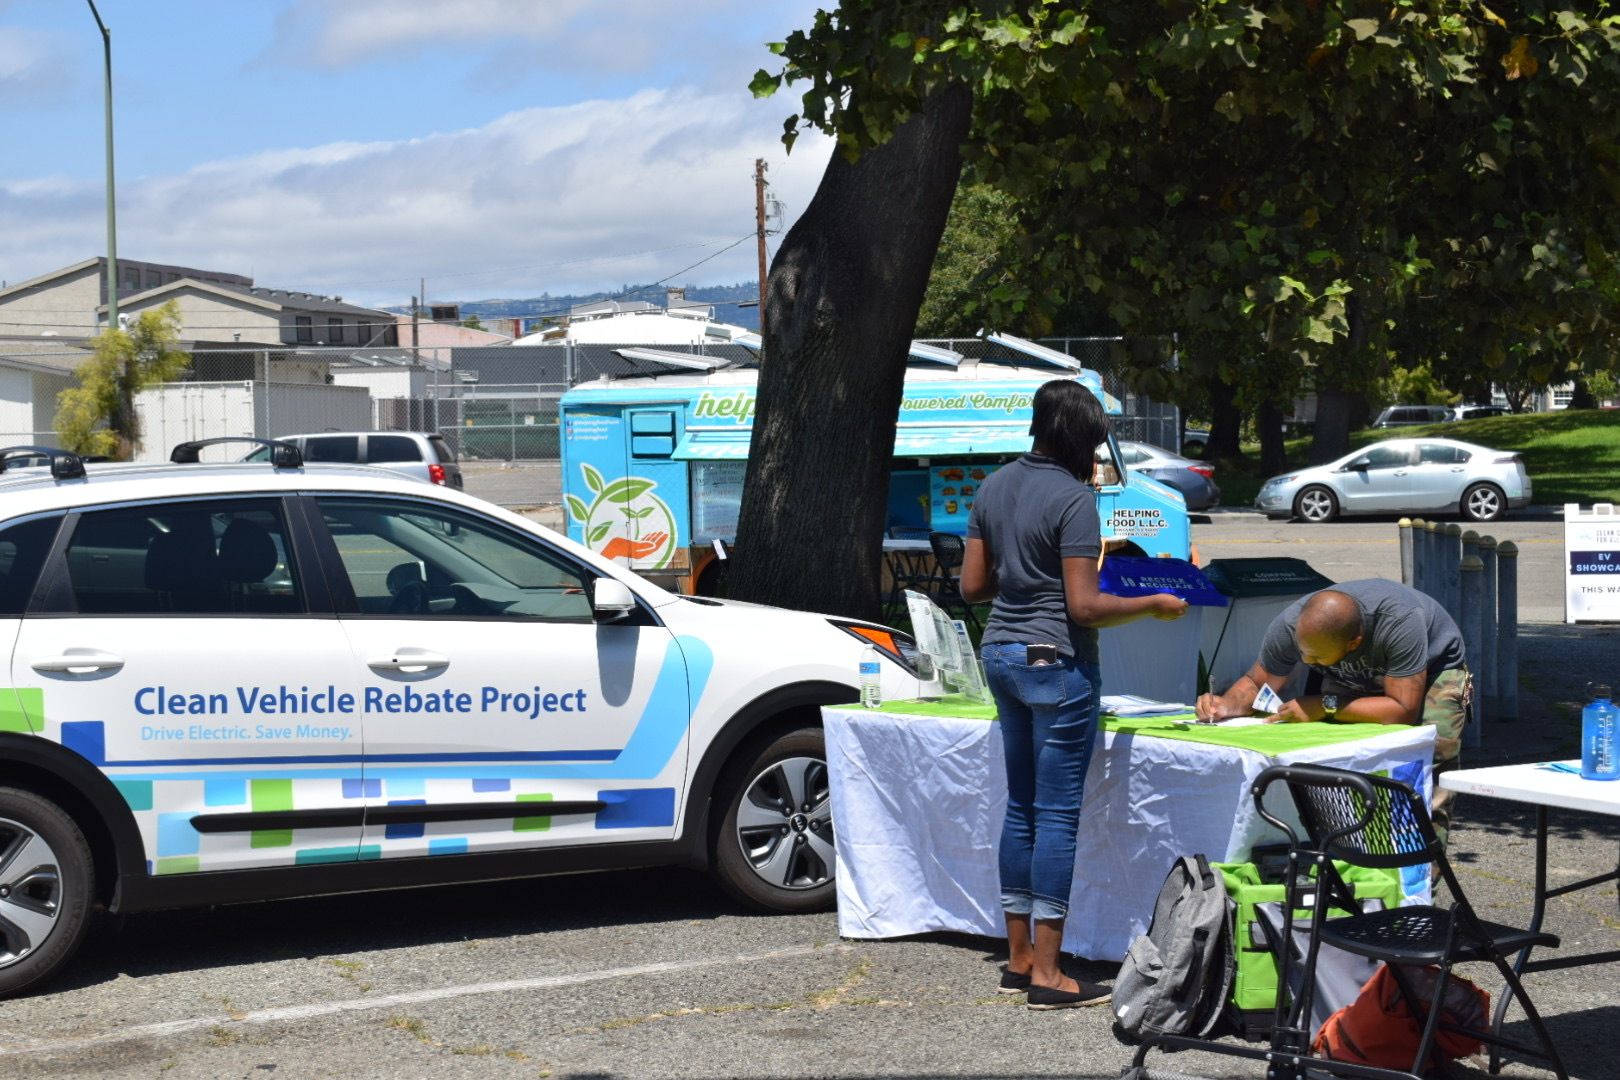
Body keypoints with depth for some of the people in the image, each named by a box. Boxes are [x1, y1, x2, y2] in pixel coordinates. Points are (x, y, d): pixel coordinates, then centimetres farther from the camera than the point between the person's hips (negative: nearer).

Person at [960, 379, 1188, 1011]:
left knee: (1022, 806, 15)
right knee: (1058, 813, -4)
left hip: (1001, 652, 8)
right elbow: (1084, 607, -18)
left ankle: (1019, 958, 20)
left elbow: (972, 586, 11)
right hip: (1055, 661, -8)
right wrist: (1154, 605, -6)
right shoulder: (1072, 499, -15)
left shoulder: (994, 487, 8)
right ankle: (1046, 974, -2)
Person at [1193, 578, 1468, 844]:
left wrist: (1325, 707, -42)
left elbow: (1404, 710, -41)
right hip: (1357, 681, 4)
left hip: (1433, 669, -3)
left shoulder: (1399, 622, -43)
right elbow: (1256, 684, -12)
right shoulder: (1288, 627, -29)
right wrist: (1227, 705, -33)